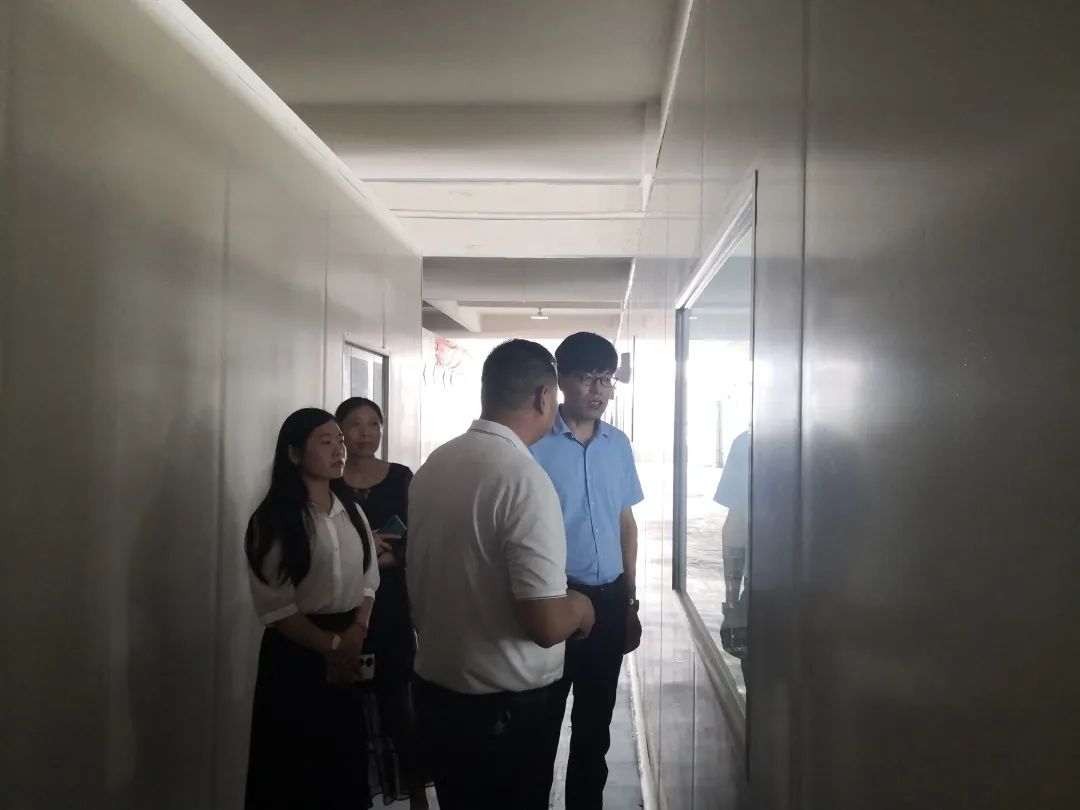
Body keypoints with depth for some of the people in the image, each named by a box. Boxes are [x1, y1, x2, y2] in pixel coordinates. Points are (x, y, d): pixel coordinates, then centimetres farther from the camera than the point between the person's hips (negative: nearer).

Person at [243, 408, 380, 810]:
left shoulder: (351, 510, 7)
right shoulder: (273, 521, -11)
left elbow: (368, 579, 8)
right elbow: (274, 607, -14)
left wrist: (356, 632, -8)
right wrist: (330, 645, -13)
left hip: (349, 649, 5)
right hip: (296, 653, -5)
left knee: (345, 760, 11)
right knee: (296, 766, 4)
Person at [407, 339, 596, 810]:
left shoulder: (432, 466, 1)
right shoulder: (525, 478, -22)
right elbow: (546, 626, -25)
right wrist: (580, 607, -5)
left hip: (433, 686, 7)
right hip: (501, 702, -7)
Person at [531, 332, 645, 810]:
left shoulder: (619, 444, 6)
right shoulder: (534, 443, -11)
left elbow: (626, 523, 13)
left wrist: (630, 601, 12)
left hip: (608, 599, 5)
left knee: (595, 722, 17)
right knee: (542, 723, 6)